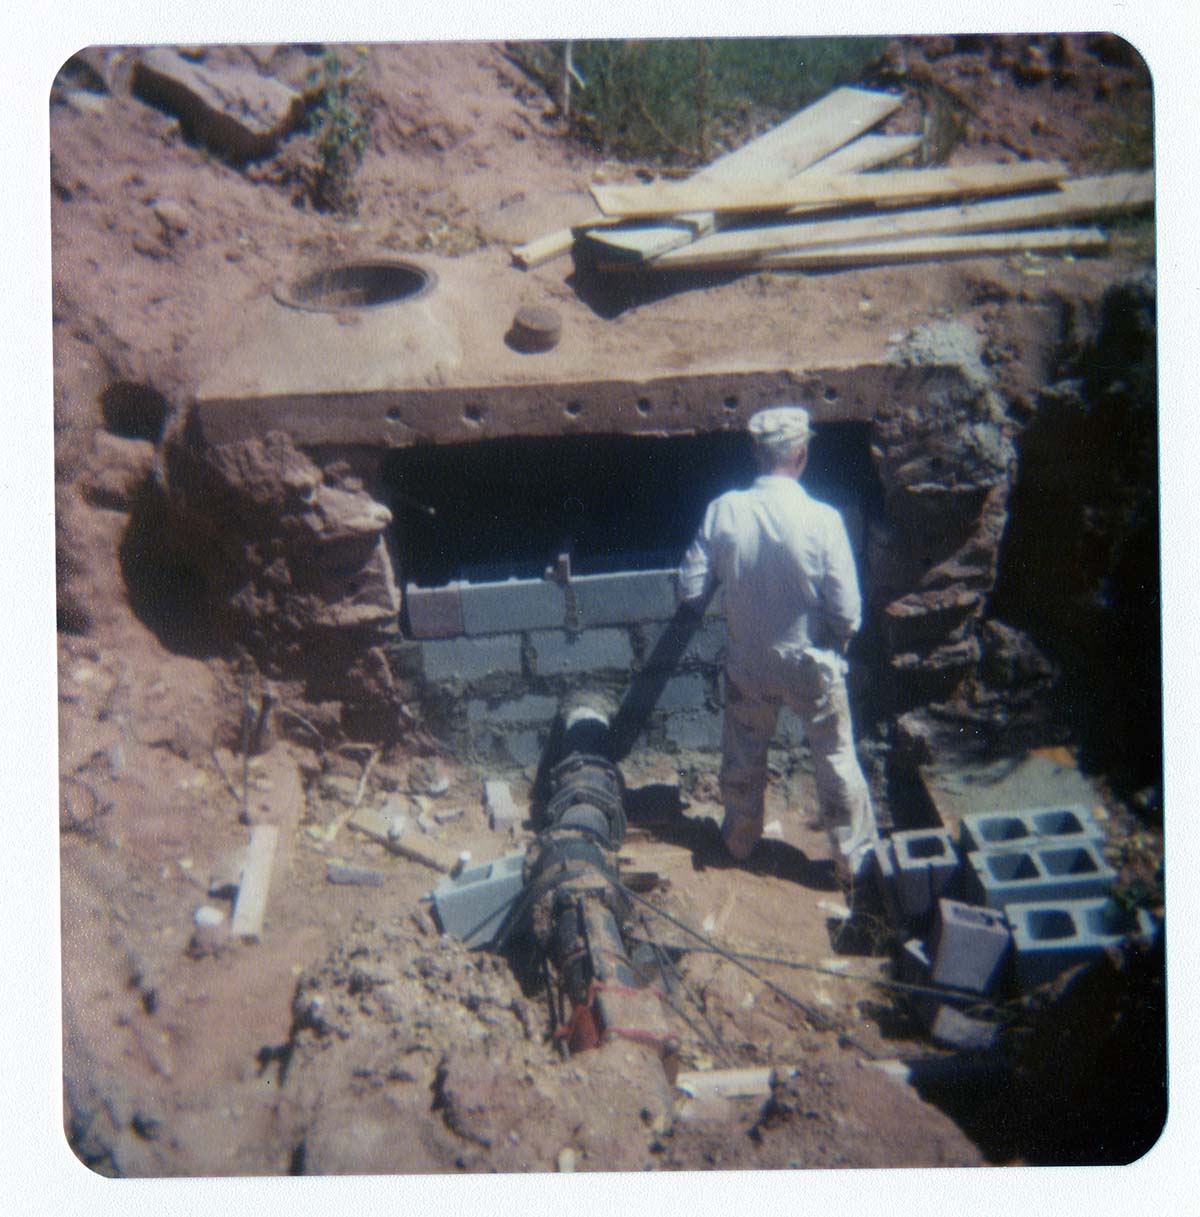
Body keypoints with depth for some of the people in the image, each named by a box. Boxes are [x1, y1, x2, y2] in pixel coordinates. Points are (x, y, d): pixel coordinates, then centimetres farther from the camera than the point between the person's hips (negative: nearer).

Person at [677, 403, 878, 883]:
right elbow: (847, 613, -18)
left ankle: (739, 841, 43)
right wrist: (838, 643, 4)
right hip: (812, 664, -2)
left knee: (743, 757, 23)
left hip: (748, 663, 3)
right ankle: (854, 859, 33)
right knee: (836, 761, 17)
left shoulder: (723, 511, -16)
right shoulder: (822, 519, -23)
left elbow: (691, 590, -9)